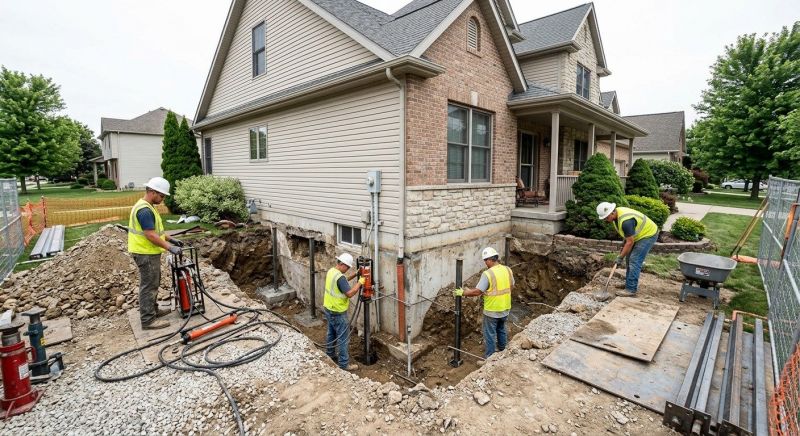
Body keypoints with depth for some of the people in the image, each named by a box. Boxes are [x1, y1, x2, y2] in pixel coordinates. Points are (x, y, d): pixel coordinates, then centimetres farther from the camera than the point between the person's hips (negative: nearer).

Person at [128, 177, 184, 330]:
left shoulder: (147, 207, 11)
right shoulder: (144, 210, -23)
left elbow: (156, 229, 19)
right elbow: (151, 235, -27)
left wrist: (171, 239, 15)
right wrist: (169, 248, -23)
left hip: (149, 252, 11)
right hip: (145, 253, -11)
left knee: (153, 283, 20)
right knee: (149, 286, -4)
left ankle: (153, 310, 33)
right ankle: (148, 320, 4)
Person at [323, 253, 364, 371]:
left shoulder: (331, 271, 2)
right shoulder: (339, 277, -28)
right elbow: (350, 293, -31)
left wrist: (355, 274, 9)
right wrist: (360, 282, -22)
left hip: (329, 309, 10)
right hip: (338, 312, -10)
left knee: (331, 334, 23)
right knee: (343, 338, 2)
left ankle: (330, 356, 39)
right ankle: (344, 364, 11)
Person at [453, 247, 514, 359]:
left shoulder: (487, 274, -25)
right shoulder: (508, 270, -5)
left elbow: (477, 291, -25)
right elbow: (511, 286, 9)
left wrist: (462, 292, -14)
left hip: (492, 310, -7)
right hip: (505, 308, 7)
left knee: (490, 334, 10)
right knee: (501, 329, 29)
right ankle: (502, 348, 49)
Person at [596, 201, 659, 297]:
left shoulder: (626, 221, -34)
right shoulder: (616, 215, -4)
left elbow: (630, 242, -26)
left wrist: (620, 257, -17)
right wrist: (623, 245, 8)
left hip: (648, 234, -10)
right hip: (639, 235, 10)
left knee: (634, 260, -12)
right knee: (630, 258, 12)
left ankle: (631, 289, -8)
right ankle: (630, 284, 22)